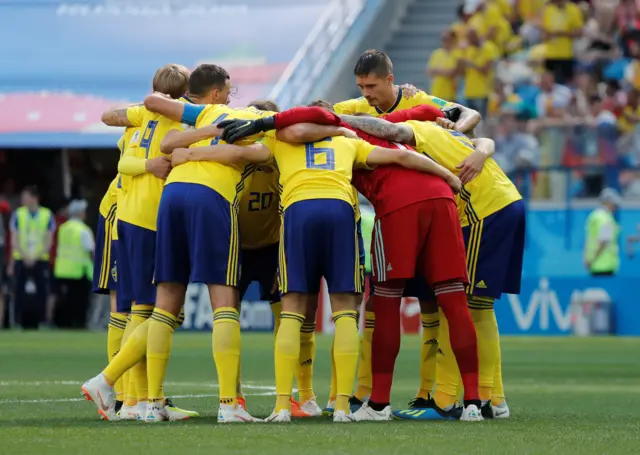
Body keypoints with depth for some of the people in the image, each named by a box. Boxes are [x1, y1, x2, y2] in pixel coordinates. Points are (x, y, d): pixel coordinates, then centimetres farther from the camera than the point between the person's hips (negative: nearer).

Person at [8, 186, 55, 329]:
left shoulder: (47, 215, 1)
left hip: (40, 260, 0)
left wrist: (35, 258, -10)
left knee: (42, 292, -2)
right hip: (21, 259, 0)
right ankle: (18, 322, 3)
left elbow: (49, 241, 1)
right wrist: (25, 257, -12)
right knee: (20, 292, -2)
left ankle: (42, 321, 6)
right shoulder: (18, 214, 2)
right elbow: (14, 240, 1)